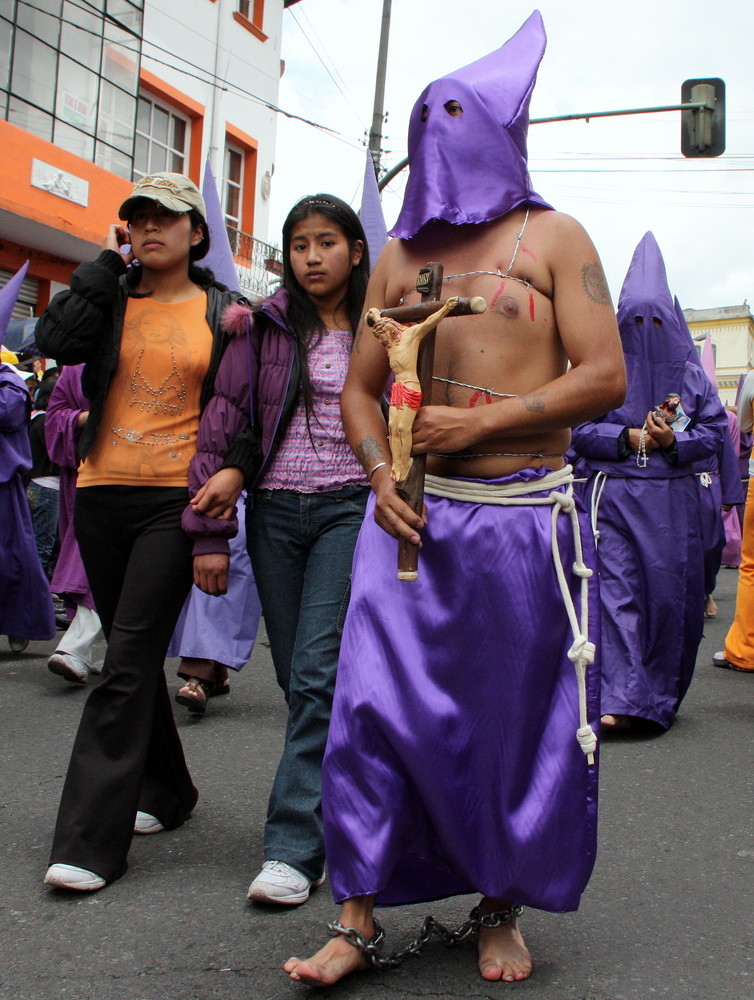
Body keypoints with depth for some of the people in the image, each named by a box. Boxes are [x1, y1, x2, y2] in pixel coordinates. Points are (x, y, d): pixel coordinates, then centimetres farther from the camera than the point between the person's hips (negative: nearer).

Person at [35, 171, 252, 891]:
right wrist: (105, 263, -2)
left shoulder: (220, 312, 5)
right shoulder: (111, 297, 11)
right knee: (132, 653, 12)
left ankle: (90, 839, -6)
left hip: (176, 500, -4)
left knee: (129, 660, -10)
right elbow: (56, 340, -9)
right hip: (103, 494, 4)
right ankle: (165, 791, 31)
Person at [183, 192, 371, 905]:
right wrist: (208, 531, -4)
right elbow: (225, 420, 3)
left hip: (350, 506, -2)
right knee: (298, 677, 7)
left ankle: (294, 848, -11)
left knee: (317, 672, -13)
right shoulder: (263, 327, 8)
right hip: (276, 511, 3)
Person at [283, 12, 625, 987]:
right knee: (377, 700, -4)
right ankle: (358, 915, 8)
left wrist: (479, 423, -13)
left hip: (522, 514, -2)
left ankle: (502, 910, 23)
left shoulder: (551, 236, 4)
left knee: (516, 717, 5)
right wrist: (381, 476, -5)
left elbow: (604, 377, -4)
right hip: (414, 511, 3)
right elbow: (360, 388, 15)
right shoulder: (399, 254, 15)